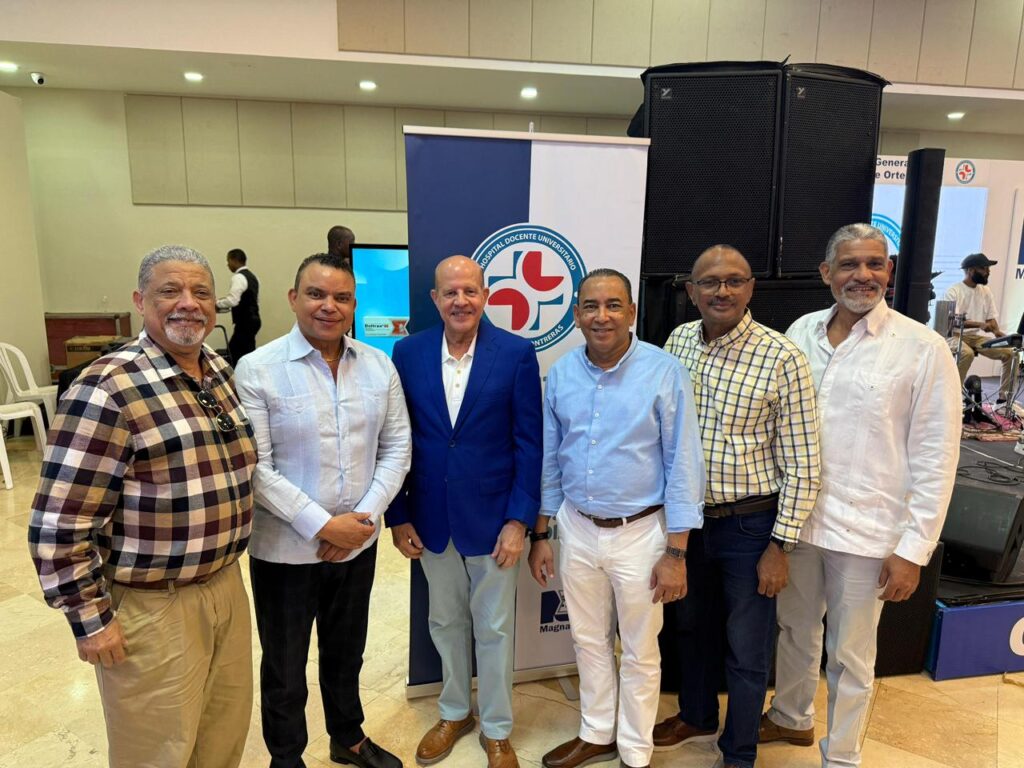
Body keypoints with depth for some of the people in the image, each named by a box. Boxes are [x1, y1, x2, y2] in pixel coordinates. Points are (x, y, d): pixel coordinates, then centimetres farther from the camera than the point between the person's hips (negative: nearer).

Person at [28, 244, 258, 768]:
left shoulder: (221, 372, 3)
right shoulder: (110, 388, -20)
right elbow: (59, 523, -18)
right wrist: (90, 619, -13)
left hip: (226, 586, 6)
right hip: (152, 607, -6)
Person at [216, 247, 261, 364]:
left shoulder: (238, 277, -13)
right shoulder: (251, 276, 15)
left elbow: (232, 300, -23)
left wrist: (216, 303, -7)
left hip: (245, 321, -10)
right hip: (252, 319, 10)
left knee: (240, 353, -3)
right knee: (234, 350, 15)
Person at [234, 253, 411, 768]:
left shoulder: (379, 366, -2)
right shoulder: (257, 369, -13)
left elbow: (397, 447, 0)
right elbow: (255, 468, -16)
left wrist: (364, 517, -10)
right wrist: (323, 526, -18)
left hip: (359, 543, 4)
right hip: (285, 549, -3)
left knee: (347, 654, 24)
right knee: (284, 669, 17)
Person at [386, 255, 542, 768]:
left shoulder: (517, 353, -9)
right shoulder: (408, 352, -3)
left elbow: (529, 443, -8)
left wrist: (519, 519, -11)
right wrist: (397, 516, 0)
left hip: (492, 517, -2)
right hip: (431, 517, 3)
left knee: (494, 629, 13)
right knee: (446, 624, 20)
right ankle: (454, 713, 44)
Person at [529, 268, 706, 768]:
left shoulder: (665, 373, -14)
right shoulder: (560, 373, -2)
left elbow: (683, 465, -11)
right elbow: (548, 459, 6)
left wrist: (676, 552, -12)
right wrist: (539, 535, 7)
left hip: (640, 532, -3)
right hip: (577, 528, 4)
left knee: (640, 653, 14)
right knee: (589, 641, 20)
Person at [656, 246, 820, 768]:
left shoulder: (781, 358, -17)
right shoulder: (677, 342, -2)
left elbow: (801, 467, -13)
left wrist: (780, 546, -12)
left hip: (749, 526, -4)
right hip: (687, 516, 5)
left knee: (746, 650, 13)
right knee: (692, 626, 23)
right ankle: (696, 716, 49)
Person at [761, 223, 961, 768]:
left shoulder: (923, 349, -11)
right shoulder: (800, 332, 0)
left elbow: (936, 459, -9)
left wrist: (914, 549, -10)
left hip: (866, 532, -4)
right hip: (795, 517, 4)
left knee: (850, 656, 12)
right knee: (795, 629, 23)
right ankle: (791, 717, 48)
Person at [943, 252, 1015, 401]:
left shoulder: (986, 291, 9)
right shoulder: (953, 291, -11)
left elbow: (991, 317, 9)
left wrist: (996, 331, -12)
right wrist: (979, 324, -32)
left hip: (977, 337, 7)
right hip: (955, 336, -7)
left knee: (1010, 353, -10)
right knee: (967, 353, -38)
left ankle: (1005, 397, 0)